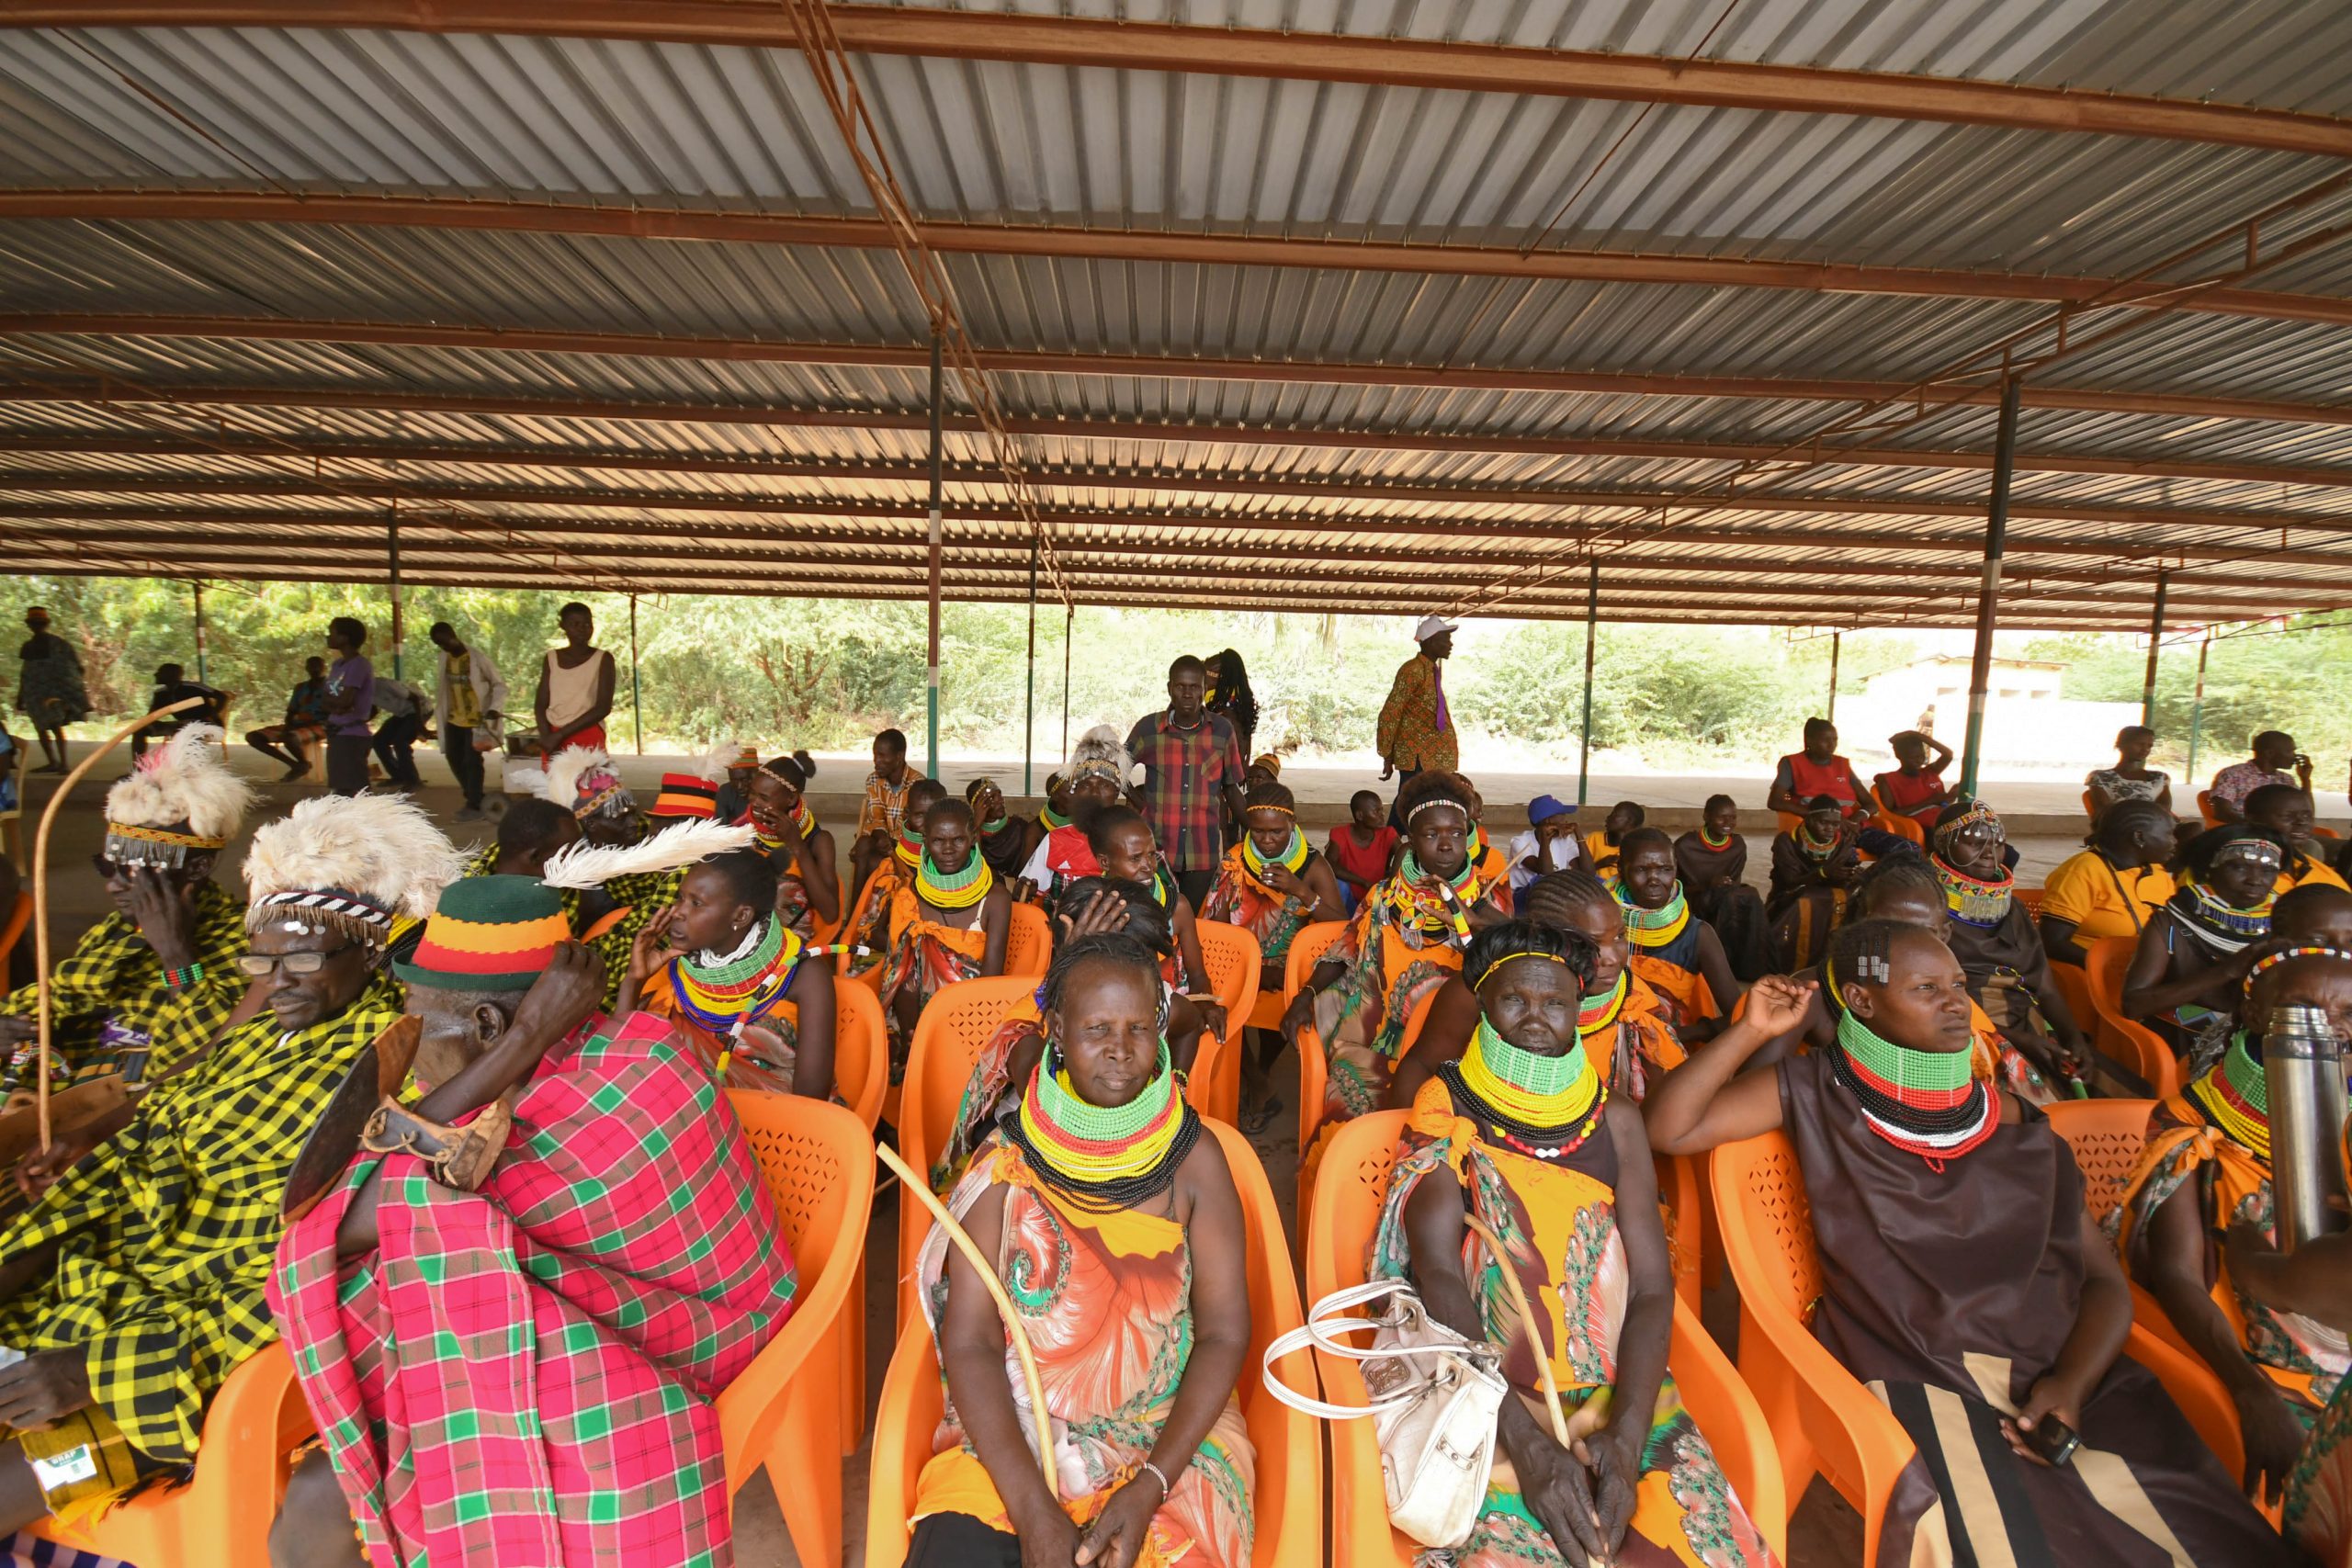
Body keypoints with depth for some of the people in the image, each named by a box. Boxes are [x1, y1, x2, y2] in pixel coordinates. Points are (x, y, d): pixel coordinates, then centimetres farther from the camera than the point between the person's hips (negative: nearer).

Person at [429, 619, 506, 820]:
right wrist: (441, 712, 15)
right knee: (454, 758, 12)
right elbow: (443, 686, 15)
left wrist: (495, 708, -25)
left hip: (476, 720, -7)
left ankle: (475, 806, 2)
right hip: (454, 720, 7)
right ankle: (473, 797, 28)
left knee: (471, 762, -7)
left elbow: (499, 684, -11)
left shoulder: (478, 657, -13)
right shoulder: (445, 658, 6)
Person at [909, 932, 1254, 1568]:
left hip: (1169, 1437, 0)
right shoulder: (1007, 1161, -7)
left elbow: (1225, 1333, -5)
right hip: (1008, 1432, 0)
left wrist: (1148, 1488, -14)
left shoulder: (1193, 1158, -6)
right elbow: (969, 1343, -8)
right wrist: (1032, 1507, -18)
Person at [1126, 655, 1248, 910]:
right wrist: (1140, 803, 2)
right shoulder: (1148, 727, -1)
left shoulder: (1223, 730, 0)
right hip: (1156, 849, 0)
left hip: (1205, 852, 0)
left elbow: (1231, 788, 9)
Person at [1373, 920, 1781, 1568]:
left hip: (1621, 1391, 4)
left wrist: (1627, 1436, -13)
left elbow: (1652, 1289, 1)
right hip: (1485, 1394, -3)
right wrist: (1527, 1442, -18)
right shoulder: (1448, 1108, -2)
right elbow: (1436, 1273, -10)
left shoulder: (1615, 1120, 7)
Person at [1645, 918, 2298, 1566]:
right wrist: (1753, 1030, -13)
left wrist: (2071, 1383, -7)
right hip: (1917, 1380, -4)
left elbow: (2104, 1278, 10)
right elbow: (1668, 1130, -10)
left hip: (2063, 1374, 4)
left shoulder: (2016, 1123, 9)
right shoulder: (1819, 1092, -1)